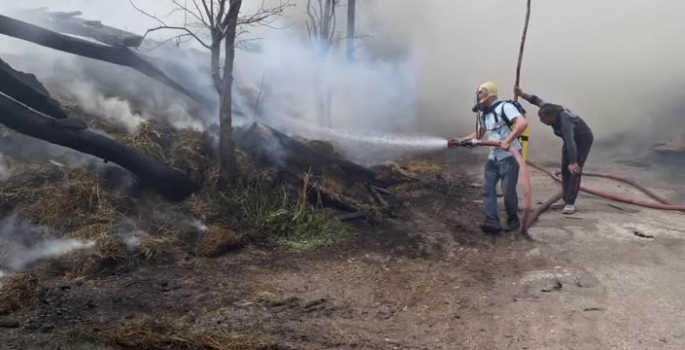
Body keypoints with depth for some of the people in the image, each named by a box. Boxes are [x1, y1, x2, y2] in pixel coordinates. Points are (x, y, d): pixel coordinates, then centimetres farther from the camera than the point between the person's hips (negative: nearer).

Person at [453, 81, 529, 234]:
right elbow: (479, 134, 28)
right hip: (493, 157, 8)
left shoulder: (505, 107, -13)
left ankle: (513, 220, 16)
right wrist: (461, 140, 16)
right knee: (488, 189, -2)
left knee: (508, 190, -4)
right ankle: (492, 221, -5)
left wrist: (508, 141, -35)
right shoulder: (484, 114, 14)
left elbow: (523, 123, -28)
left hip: (509, 156, -8)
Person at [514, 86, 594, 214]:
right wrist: (523, 95, -1)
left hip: (583, 140, -9)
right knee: (565, 170, 8)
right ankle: (566, 199, 15)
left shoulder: (565, 121, -40)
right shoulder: (550, 109, -17)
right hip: (571, 139, 9)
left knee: (575, 170, -16)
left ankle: (570, 203, -16)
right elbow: (537, 100, 2)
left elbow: (570, 143, -46)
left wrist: (573, 162, -50)